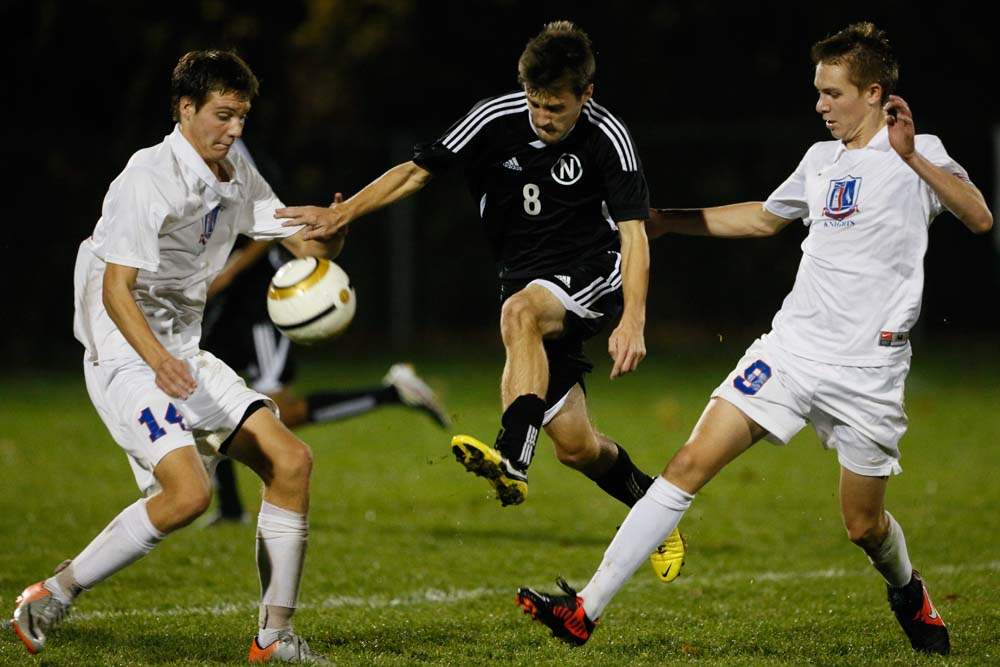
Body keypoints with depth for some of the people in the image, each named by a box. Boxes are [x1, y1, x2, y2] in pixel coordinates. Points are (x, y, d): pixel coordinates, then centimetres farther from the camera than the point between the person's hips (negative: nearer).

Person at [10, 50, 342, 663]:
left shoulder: (236, 176, 8)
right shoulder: (149, 180, -17)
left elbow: (308, 245, 11)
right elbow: (115, 290, -22)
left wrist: (333, 229, -14)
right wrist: (157, 360, -38)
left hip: (185, 358, 9)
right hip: (124, 357, -9)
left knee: (291, 462, -1)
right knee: (188, 492, -25)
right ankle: (49, 599, -11)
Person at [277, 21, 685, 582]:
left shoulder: (608, 138, -14)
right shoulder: (497, 120, -8)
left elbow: (633, 234, -17)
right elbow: (417, 171, 0)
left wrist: (632, 323, -30)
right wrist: (341, 215, -12)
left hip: (593, 276, -4)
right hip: (527, 285, 4)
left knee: (520, 313, -38)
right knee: (575, 446, 0)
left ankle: (512, 461, -49)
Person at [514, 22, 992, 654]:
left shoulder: (918, 154, -5)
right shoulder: (821, 159, 13)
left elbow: (980, 218, -22)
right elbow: (766, 218, 32)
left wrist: (914, 158, -30)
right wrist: (671, 220, 30)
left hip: (867, 371, -5)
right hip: (791, 346, 5)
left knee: (864, 525, 5)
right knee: (691, 463, -9)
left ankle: (910, 594, 42)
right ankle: (586, 609, -12)